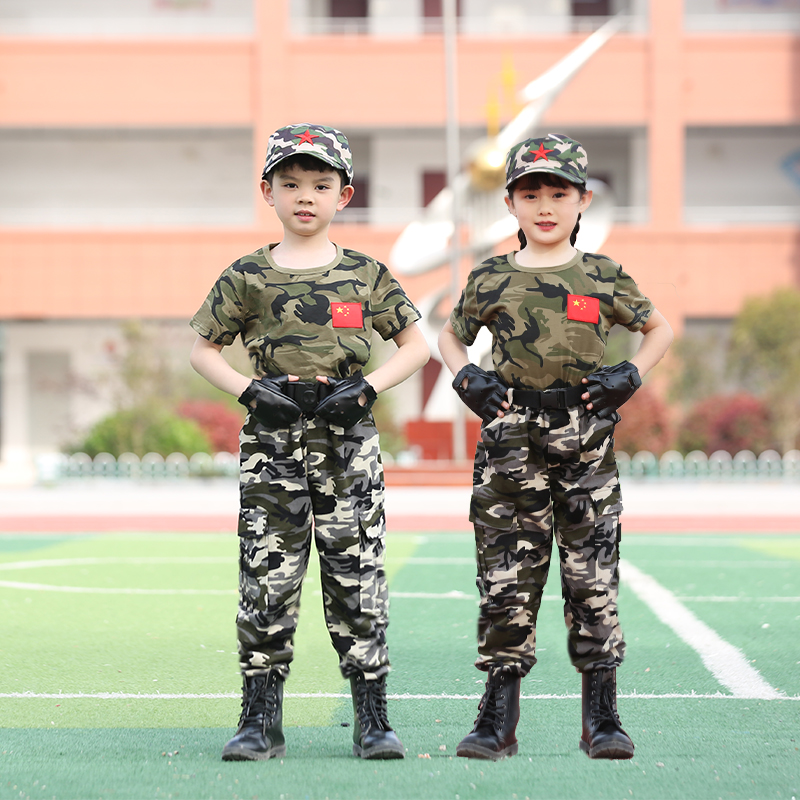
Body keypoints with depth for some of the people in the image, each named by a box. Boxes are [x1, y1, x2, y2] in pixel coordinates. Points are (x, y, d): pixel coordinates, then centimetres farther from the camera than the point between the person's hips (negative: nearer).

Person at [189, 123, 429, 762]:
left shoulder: (366, 275, 5)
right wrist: (251, 391, -7)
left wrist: (366, 387, -7)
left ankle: (372, 718, 9)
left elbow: (416, 344, 8)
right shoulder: (248, 277, 4)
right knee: (267, 579, 0)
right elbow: (203, 350, 9)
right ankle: (262, 720, 7)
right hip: (272, 444, 0)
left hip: (348, 444, 0)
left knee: (357, 579, 1)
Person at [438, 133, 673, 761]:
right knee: (507, 578, 1)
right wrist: (465, 377, 3)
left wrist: (631, 375, 2)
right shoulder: (491, 279, 7)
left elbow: (660, 328, 18)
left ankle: (602, 717, 9)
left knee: (594, 578, 1)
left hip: (586, 438, 0)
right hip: (511, 439, 1)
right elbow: (451, 336, 22)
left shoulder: (604, 277, 5)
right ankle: (498, 720, 7)